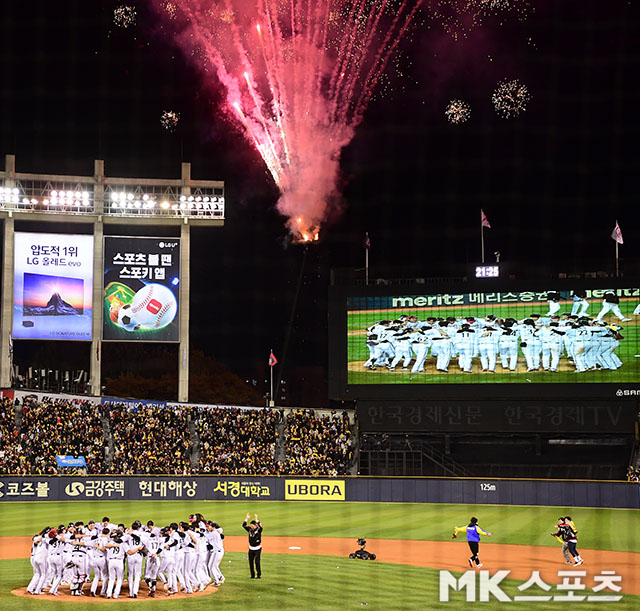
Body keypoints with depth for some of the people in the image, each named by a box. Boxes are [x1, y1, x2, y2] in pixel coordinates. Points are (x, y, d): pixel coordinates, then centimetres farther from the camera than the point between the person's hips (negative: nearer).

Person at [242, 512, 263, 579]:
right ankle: (252, 575, 13)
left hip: (257, 549, -5)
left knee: (257, 561, -11)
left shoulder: (258, 530, -11)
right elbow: (244, 525, -4)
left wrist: (256, 519, -37)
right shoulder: (250, 530, 3)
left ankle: (259, 575, -2)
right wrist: (247, 518, -13)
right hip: (251, 549, 5)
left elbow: (260, 526, -31)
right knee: (250, 562, 5)